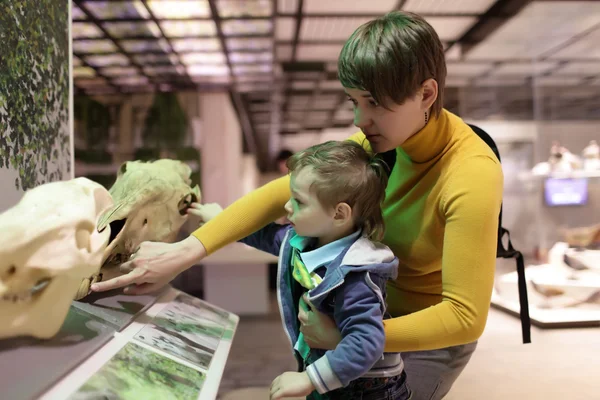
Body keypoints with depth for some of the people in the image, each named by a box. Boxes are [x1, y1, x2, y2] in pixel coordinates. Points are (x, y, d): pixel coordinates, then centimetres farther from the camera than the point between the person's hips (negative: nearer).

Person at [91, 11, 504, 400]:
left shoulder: (471, 176, -31)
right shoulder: (383, 137, -14)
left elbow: (467, 317, -31)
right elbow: (283, 191, -17)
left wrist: (344, 337, -28)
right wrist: (186, 250, -25)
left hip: (430, 337, -5)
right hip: (381, 307, 5)